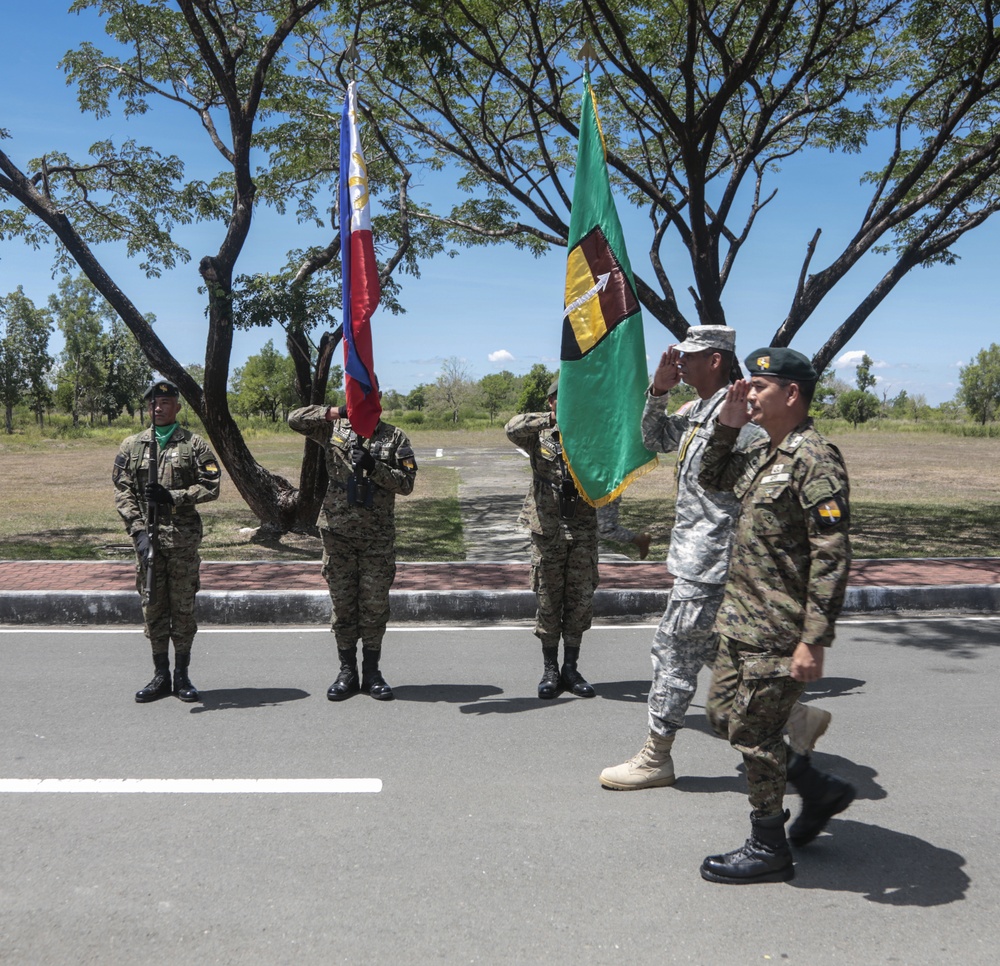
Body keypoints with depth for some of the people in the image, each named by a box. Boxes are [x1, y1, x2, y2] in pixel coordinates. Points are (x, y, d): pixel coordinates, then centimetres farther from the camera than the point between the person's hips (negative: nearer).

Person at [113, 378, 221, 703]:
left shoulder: (194, 444, 4)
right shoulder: (132, 446, 9)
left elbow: (211, 487, -2)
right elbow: (122, 492, 4)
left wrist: (173, 496, -15)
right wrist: (138, 530, -8)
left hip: (184, 538, -2)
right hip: (147, 536, 2)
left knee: (183, 606, 3)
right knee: (152, 606, 6)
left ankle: (182, 675, 13)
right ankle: (161, 676, 16)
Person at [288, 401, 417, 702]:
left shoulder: (394, 437, 3)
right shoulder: (334, 429, 7)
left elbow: (406, 483, -3)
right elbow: (295, 418, -1)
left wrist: (374, 467, -17)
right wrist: (335, 412, -9)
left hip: (378, 536, -1)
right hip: (338, 533, 1)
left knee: (375, 606, 3)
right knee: (343, 606, 7)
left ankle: (371, 673, 16)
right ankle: (347, 672, 17)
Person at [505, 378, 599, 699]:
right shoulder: (540, 436, 2)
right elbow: (512, 429, -17)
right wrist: (553, 419, -19)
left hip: (583, 531, 2)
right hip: (547, 530, -2)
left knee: (581, 601, 4)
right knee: (548, 602, 4)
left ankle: (571, 669, 16)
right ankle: (550, 670, 15)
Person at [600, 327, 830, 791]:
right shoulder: (697, 410, 12)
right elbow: (655, 440, 25)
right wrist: (658, 391, 10)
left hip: (709, 562, -10)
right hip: (697, 557, 10)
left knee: (675, 648, -1)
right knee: (713, 648, 18)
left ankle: (655, 759, 12)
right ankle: (794, 715, 28)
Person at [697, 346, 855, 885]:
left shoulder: (815, 459, -18)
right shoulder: (760, 454, 10)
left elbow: (831, 557, -22)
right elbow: (712, 479, 27)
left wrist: (813, 640, -24)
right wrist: (727, 424, 10)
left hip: (779, 632, -10)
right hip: (742, 620, 10)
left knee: (753, 731, 0)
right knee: (723, 713, 17)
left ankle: (769, 850, 19)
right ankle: (819, 791, 32)